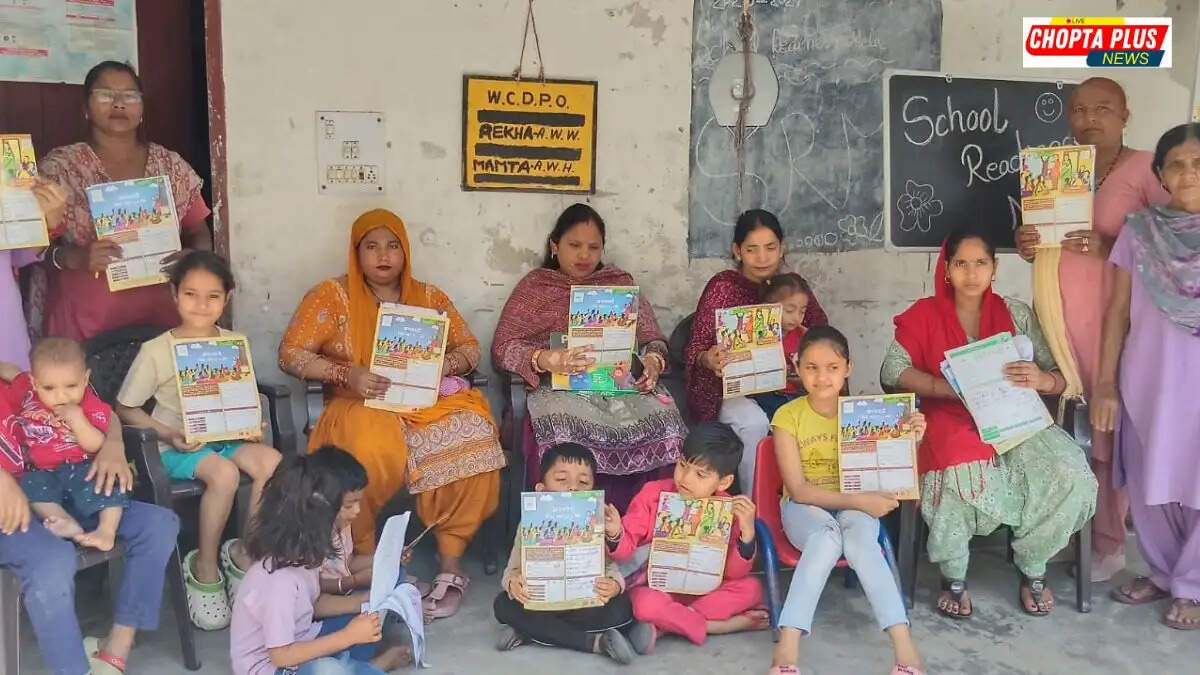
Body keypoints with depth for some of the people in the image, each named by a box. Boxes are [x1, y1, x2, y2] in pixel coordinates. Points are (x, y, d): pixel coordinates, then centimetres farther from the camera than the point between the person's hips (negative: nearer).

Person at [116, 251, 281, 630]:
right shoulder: (156, 351, -9)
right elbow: (124, 408, -3)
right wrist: (167, 434, -18)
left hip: (226, 437, 4)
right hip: (178, 448, -4)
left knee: (271, 462, -25)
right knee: (224, 473, -33)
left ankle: (244, 555, -8)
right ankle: (204, 568, -11)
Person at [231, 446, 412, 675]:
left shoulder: (304, 549, -6)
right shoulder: (279, 578, -31)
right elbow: (281, 656, -27)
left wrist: (366, 601, -5)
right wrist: (348, 637, -24)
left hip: (299, 641, 9)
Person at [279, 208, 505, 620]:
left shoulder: (429, 297, 14)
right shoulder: (331, 296, 4)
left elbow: (470, 349, 14)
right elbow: (290, 354, -1)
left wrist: (439, 366, -9)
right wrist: (346, 375, -17)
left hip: (425, 403, 3)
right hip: (361, 407, -3)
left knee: (472, 436, -30)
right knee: (372, 451, -39)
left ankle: (451, 563, -19)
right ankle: (364, 560, -16)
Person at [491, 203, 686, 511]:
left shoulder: (622, 283, 22)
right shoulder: (534, 286, 14)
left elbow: (653, 338, 17)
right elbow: (503, 347, 2)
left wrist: (654, 361, -10)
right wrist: (545, 359, -21)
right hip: (561, 386, -2)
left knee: (662, 422, -32)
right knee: (564, 427, -40)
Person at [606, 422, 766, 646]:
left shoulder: (728, 510, -7)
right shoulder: (653, 494, -11)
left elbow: (734, 573, -9)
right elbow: (625, 550, -10)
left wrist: (747, 532, -24)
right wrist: (615, 534, -33)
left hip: (704, 590, 3)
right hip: (655, 588, -3)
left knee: (751, 588, -20)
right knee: (646, 605, -35)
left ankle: (667, 625, -19)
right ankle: (719, 625, -16)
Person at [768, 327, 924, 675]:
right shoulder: (788, 416, -9)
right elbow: (798, 490, -14)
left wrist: (910, 440, -17)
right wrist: (858, 500, -23)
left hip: (855, 506, 2)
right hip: (805, 507, -1)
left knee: (859, 535, -34)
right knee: (827, 536, -36)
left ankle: (904, 646, -40)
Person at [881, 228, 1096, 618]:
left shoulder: (1016, 314, 9)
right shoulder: (924, 315, 4)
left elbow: (1059, 380, 6)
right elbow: (892, 370, -8)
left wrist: (1040, 379, -20)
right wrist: (951, 388, -22)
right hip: (952, 422, -2)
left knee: (1071, 476, -26)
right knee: (960, 475, -37)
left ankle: (1032, 569, 1)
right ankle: (954, 579, -10)